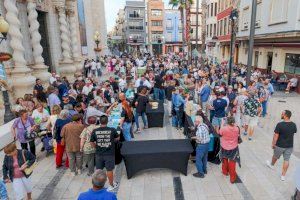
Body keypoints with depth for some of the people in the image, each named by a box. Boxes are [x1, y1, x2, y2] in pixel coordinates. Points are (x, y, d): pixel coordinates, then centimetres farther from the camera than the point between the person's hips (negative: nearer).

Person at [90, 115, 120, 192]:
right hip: (110, 154, -1)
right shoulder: (112, 130, -13)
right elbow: (118, 138, 5)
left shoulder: (95, 131, -9)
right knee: (109, 170, 14)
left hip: (99, 154, 2)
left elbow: (92, 143, 0)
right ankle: (111, 185, 31)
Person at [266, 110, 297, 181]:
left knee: (276, 156, 22)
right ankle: (283, 176, 18)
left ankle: (271, 165, 50)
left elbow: (276, 136, -19)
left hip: (280, 146, -3)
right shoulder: (294, 125, -8)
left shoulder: (280, 124, -24)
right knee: (286, 160, 11)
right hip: (290, 146, 3)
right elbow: (294, 132, 10)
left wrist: (273, 144, -6)